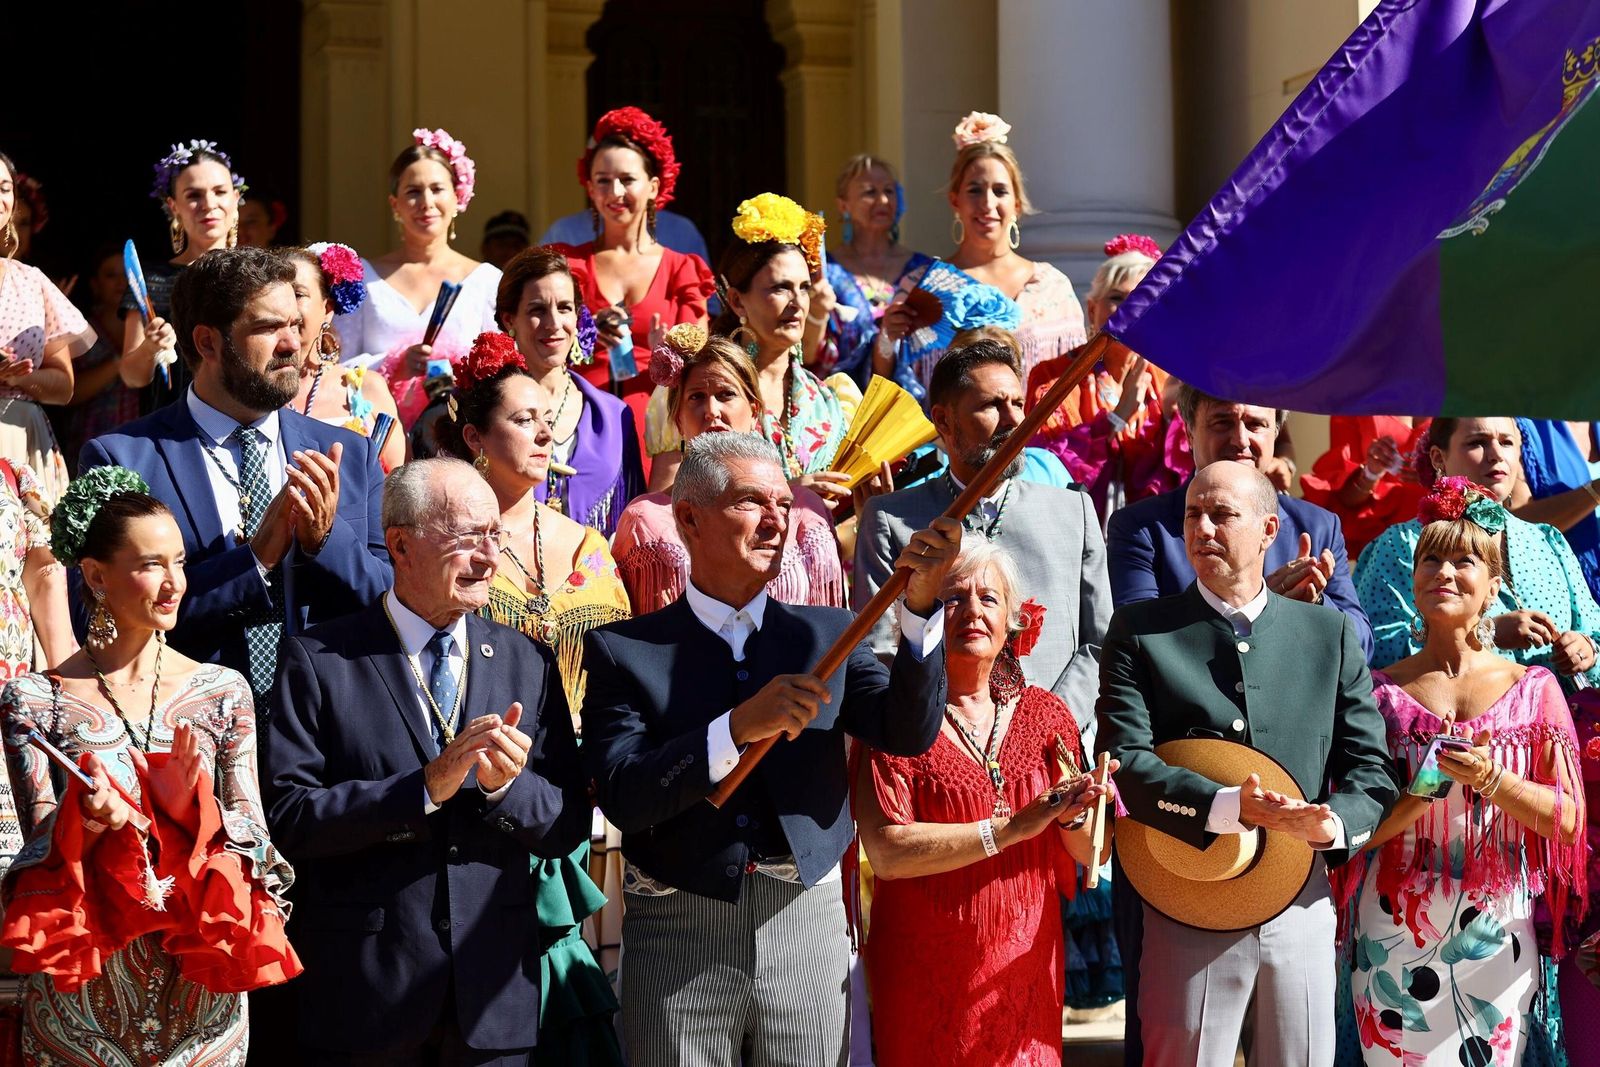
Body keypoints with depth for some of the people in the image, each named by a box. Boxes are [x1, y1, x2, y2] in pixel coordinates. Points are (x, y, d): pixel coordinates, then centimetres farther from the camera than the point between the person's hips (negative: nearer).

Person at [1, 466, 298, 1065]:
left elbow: (253, 836, 1)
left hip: (200, 979, 2)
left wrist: (193, 805, -18)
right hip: (84, 987, -2)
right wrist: (84, 819, -25)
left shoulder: (223, 691, 3)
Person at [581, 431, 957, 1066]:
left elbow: (909, 732, -5)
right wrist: (738, 728, -22)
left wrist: (920, 601, -18)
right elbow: (622, 796, -11)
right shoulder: (623, 650, 0)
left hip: (808, 925, 2)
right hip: (679, 935, -2)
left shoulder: (826, 635, 9)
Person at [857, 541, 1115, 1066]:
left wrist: (1072, 817, -15)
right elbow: (885, 852, -18)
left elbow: (1092, 855, 7)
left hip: (1024, 967, 3)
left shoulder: (1045, 713, 5)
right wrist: (1011, 828, -22)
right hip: (926, 976, -3)